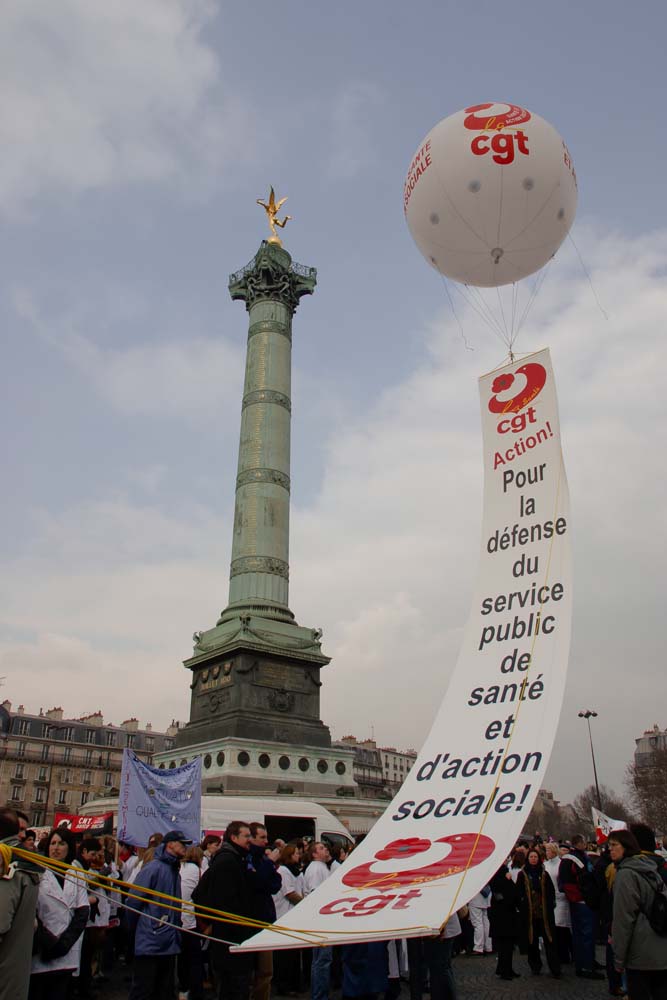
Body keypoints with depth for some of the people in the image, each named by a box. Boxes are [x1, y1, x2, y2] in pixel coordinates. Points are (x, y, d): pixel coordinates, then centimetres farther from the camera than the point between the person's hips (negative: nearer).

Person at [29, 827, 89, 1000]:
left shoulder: (77, 876, 9)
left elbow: (82, 913, 4)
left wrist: (64, 943, -7)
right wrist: (50, 943, -11)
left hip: (66, 956, 3)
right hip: (40, 957, -3)